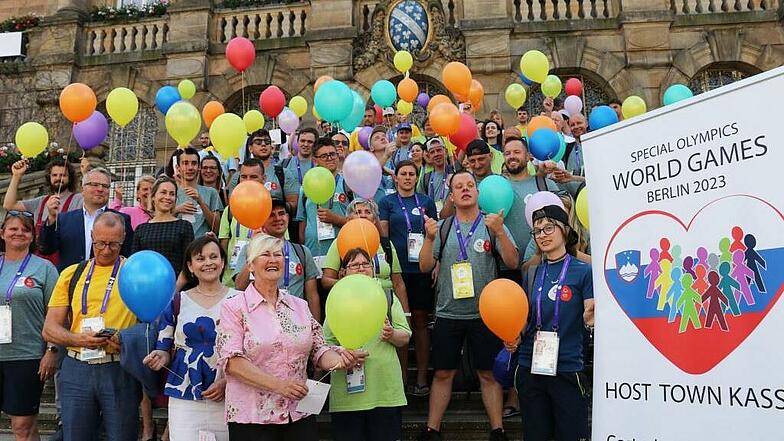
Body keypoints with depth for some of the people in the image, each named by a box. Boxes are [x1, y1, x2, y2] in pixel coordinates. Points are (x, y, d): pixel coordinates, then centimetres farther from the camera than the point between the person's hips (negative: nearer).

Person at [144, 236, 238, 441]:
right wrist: (161, 357, -10)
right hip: (185, 398, 1)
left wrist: (227, 381, -11)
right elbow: (165, 350, 12)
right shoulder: (177, 302, 7)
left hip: (228, 396, 0)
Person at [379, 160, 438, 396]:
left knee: (420, 321, 4)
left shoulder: (426, 201, 11)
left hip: (422, 268, 1)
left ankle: (422, 378, 11)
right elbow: (382, 235, 5)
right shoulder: (387, 202, 7)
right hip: (397, 268, -1)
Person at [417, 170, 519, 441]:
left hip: (484, 312, -1)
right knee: (443, 373, 8)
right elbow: (425, 267, 0)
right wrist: (429, 238, -16)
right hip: (448, 313, 2)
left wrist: (499, 232, -23)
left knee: (489, 373, 7)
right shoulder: (442, 228, 6)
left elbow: (512, 262, -9)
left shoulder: (493, 225, 1)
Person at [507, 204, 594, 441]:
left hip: (567, 370, -4)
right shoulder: (532, 274, 8)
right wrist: (516, 338, -4)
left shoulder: (583, 271, -5)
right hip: (530, 368, 4)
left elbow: (590, 319, -8)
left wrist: (591, 316, -29)